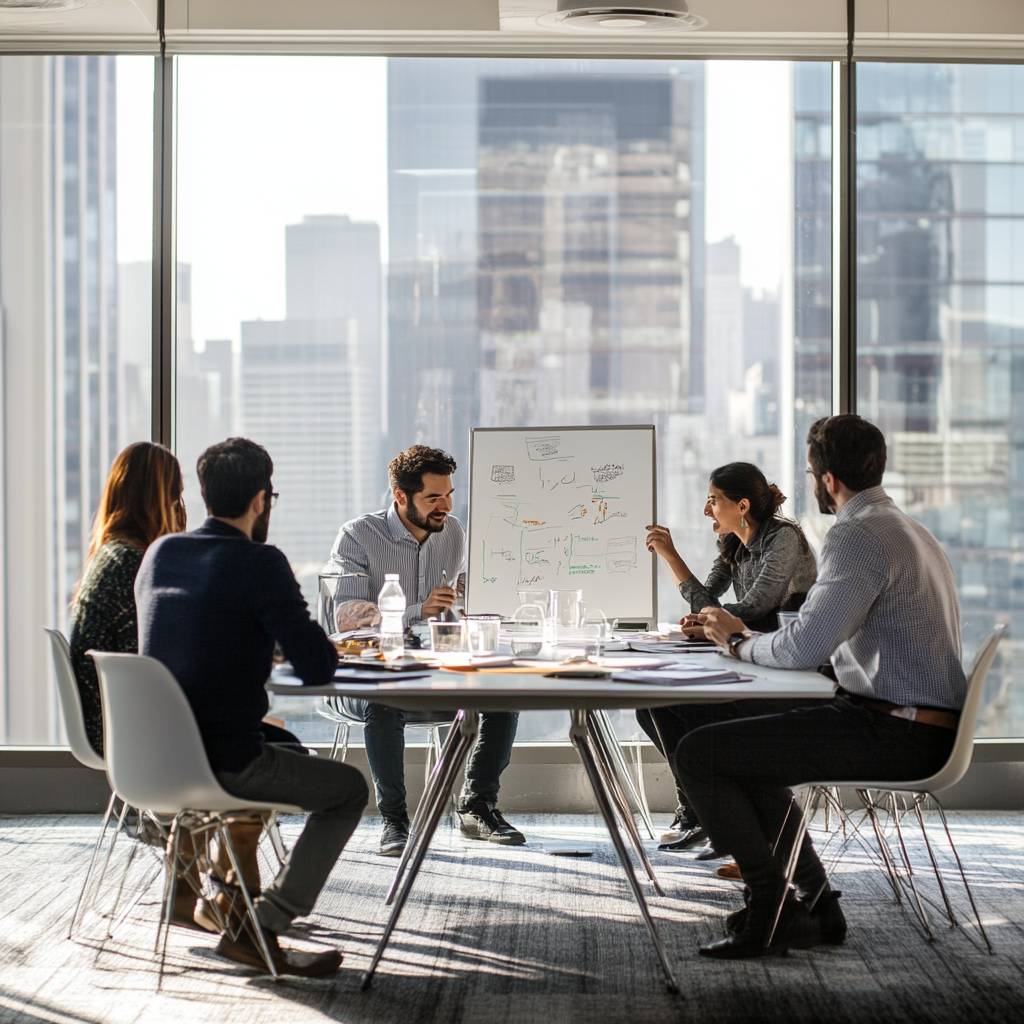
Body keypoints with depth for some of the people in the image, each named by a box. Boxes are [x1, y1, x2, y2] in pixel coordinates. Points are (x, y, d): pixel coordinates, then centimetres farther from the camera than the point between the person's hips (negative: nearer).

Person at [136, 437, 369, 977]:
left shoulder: (159, 553, 7)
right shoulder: (260, 563, -15)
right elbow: (317, 669, -16)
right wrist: (321, 648, 7)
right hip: (223, 763, -8)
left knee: (282, 749, 35)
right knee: (350, 789, 11)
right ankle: (260, 928, 1)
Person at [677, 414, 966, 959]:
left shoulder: (859, 536, -16)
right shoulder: (909, 530, 18)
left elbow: (803, 647, -24)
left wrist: (738, 640, -4)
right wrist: (751, 639, 14)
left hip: (891, 733, -11)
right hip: (924, 725, 11)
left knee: (699, 753, -10)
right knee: (748, 752, 28)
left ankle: (774, 910, -2)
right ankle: (814, 905, 25)